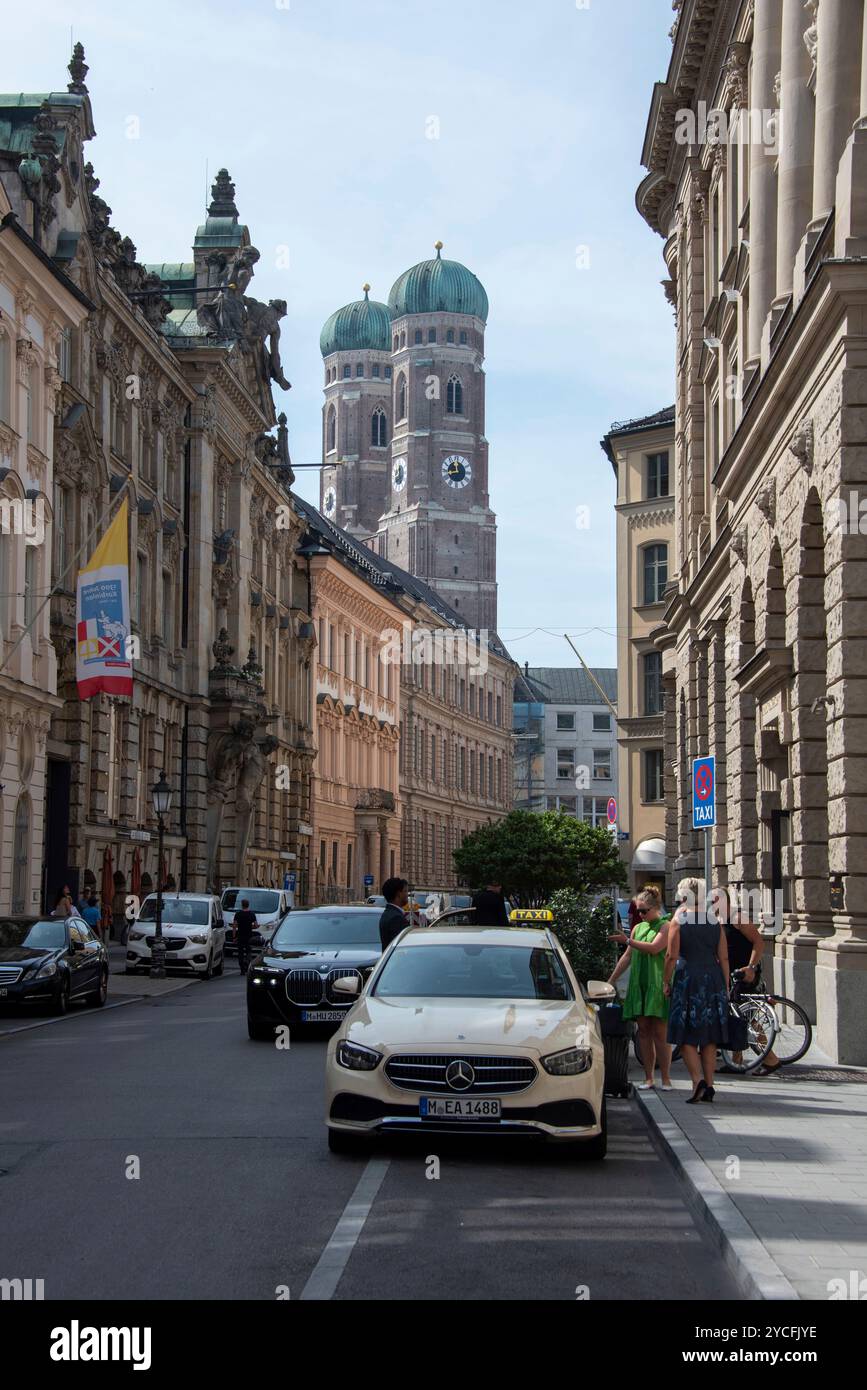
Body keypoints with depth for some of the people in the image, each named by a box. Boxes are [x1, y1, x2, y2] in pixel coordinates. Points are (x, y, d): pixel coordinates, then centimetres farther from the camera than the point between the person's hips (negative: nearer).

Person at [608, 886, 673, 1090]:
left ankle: (666, 1078, -3)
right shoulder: (638, 927, 17)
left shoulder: (666, 926, -2)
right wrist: (610, 981, 18)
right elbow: (627, 957, 20)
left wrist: (628, 941, -13)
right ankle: (648, 1078, 6)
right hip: (639, 984, 6)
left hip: (658, 984, -6)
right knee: (643, 1031, 3)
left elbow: (654, 948, -17)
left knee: (659, 1032, -7)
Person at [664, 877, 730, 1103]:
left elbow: (672, 956, -9)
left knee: (687, 1036, 1)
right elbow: (724, 958, 7)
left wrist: (666, 982, 1)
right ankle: (709, 1085, 10)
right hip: (714, 980, 4)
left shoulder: (678, 920, -3)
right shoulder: (715, 921, 8)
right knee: (709, 1038, 10)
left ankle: (698, 1080, -14)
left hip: (688, 978, -4)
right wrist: (726, 986, 12)